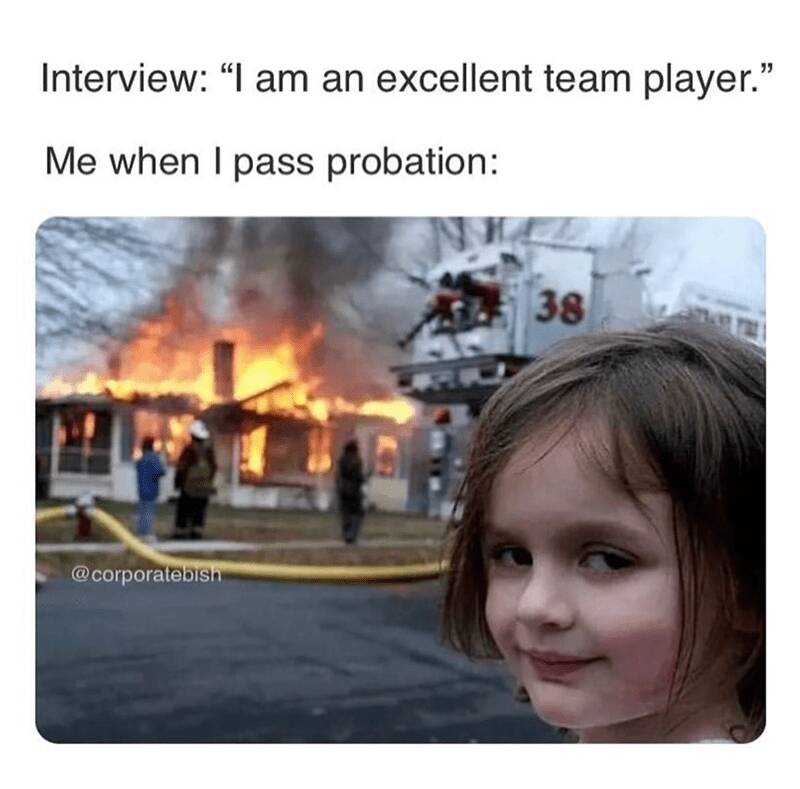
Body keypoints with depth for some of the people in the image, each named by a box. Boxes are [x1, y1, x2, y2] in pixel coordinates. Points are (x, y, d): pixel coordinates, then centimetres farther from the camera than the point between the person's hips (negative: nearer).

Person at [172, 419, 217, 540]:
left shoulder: (189, 449, -12)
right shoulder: (209, 449, 3)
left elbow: (181, 467, -8)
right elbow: (214, 467, 8)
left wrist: (177, 481, 3)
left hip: (189, 485, -4)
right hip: (205, 486, 4)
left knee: (184, 509, 3)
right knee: (200, 509, 9)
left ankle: (181, 532, 3)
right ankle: (197, 532, 7)